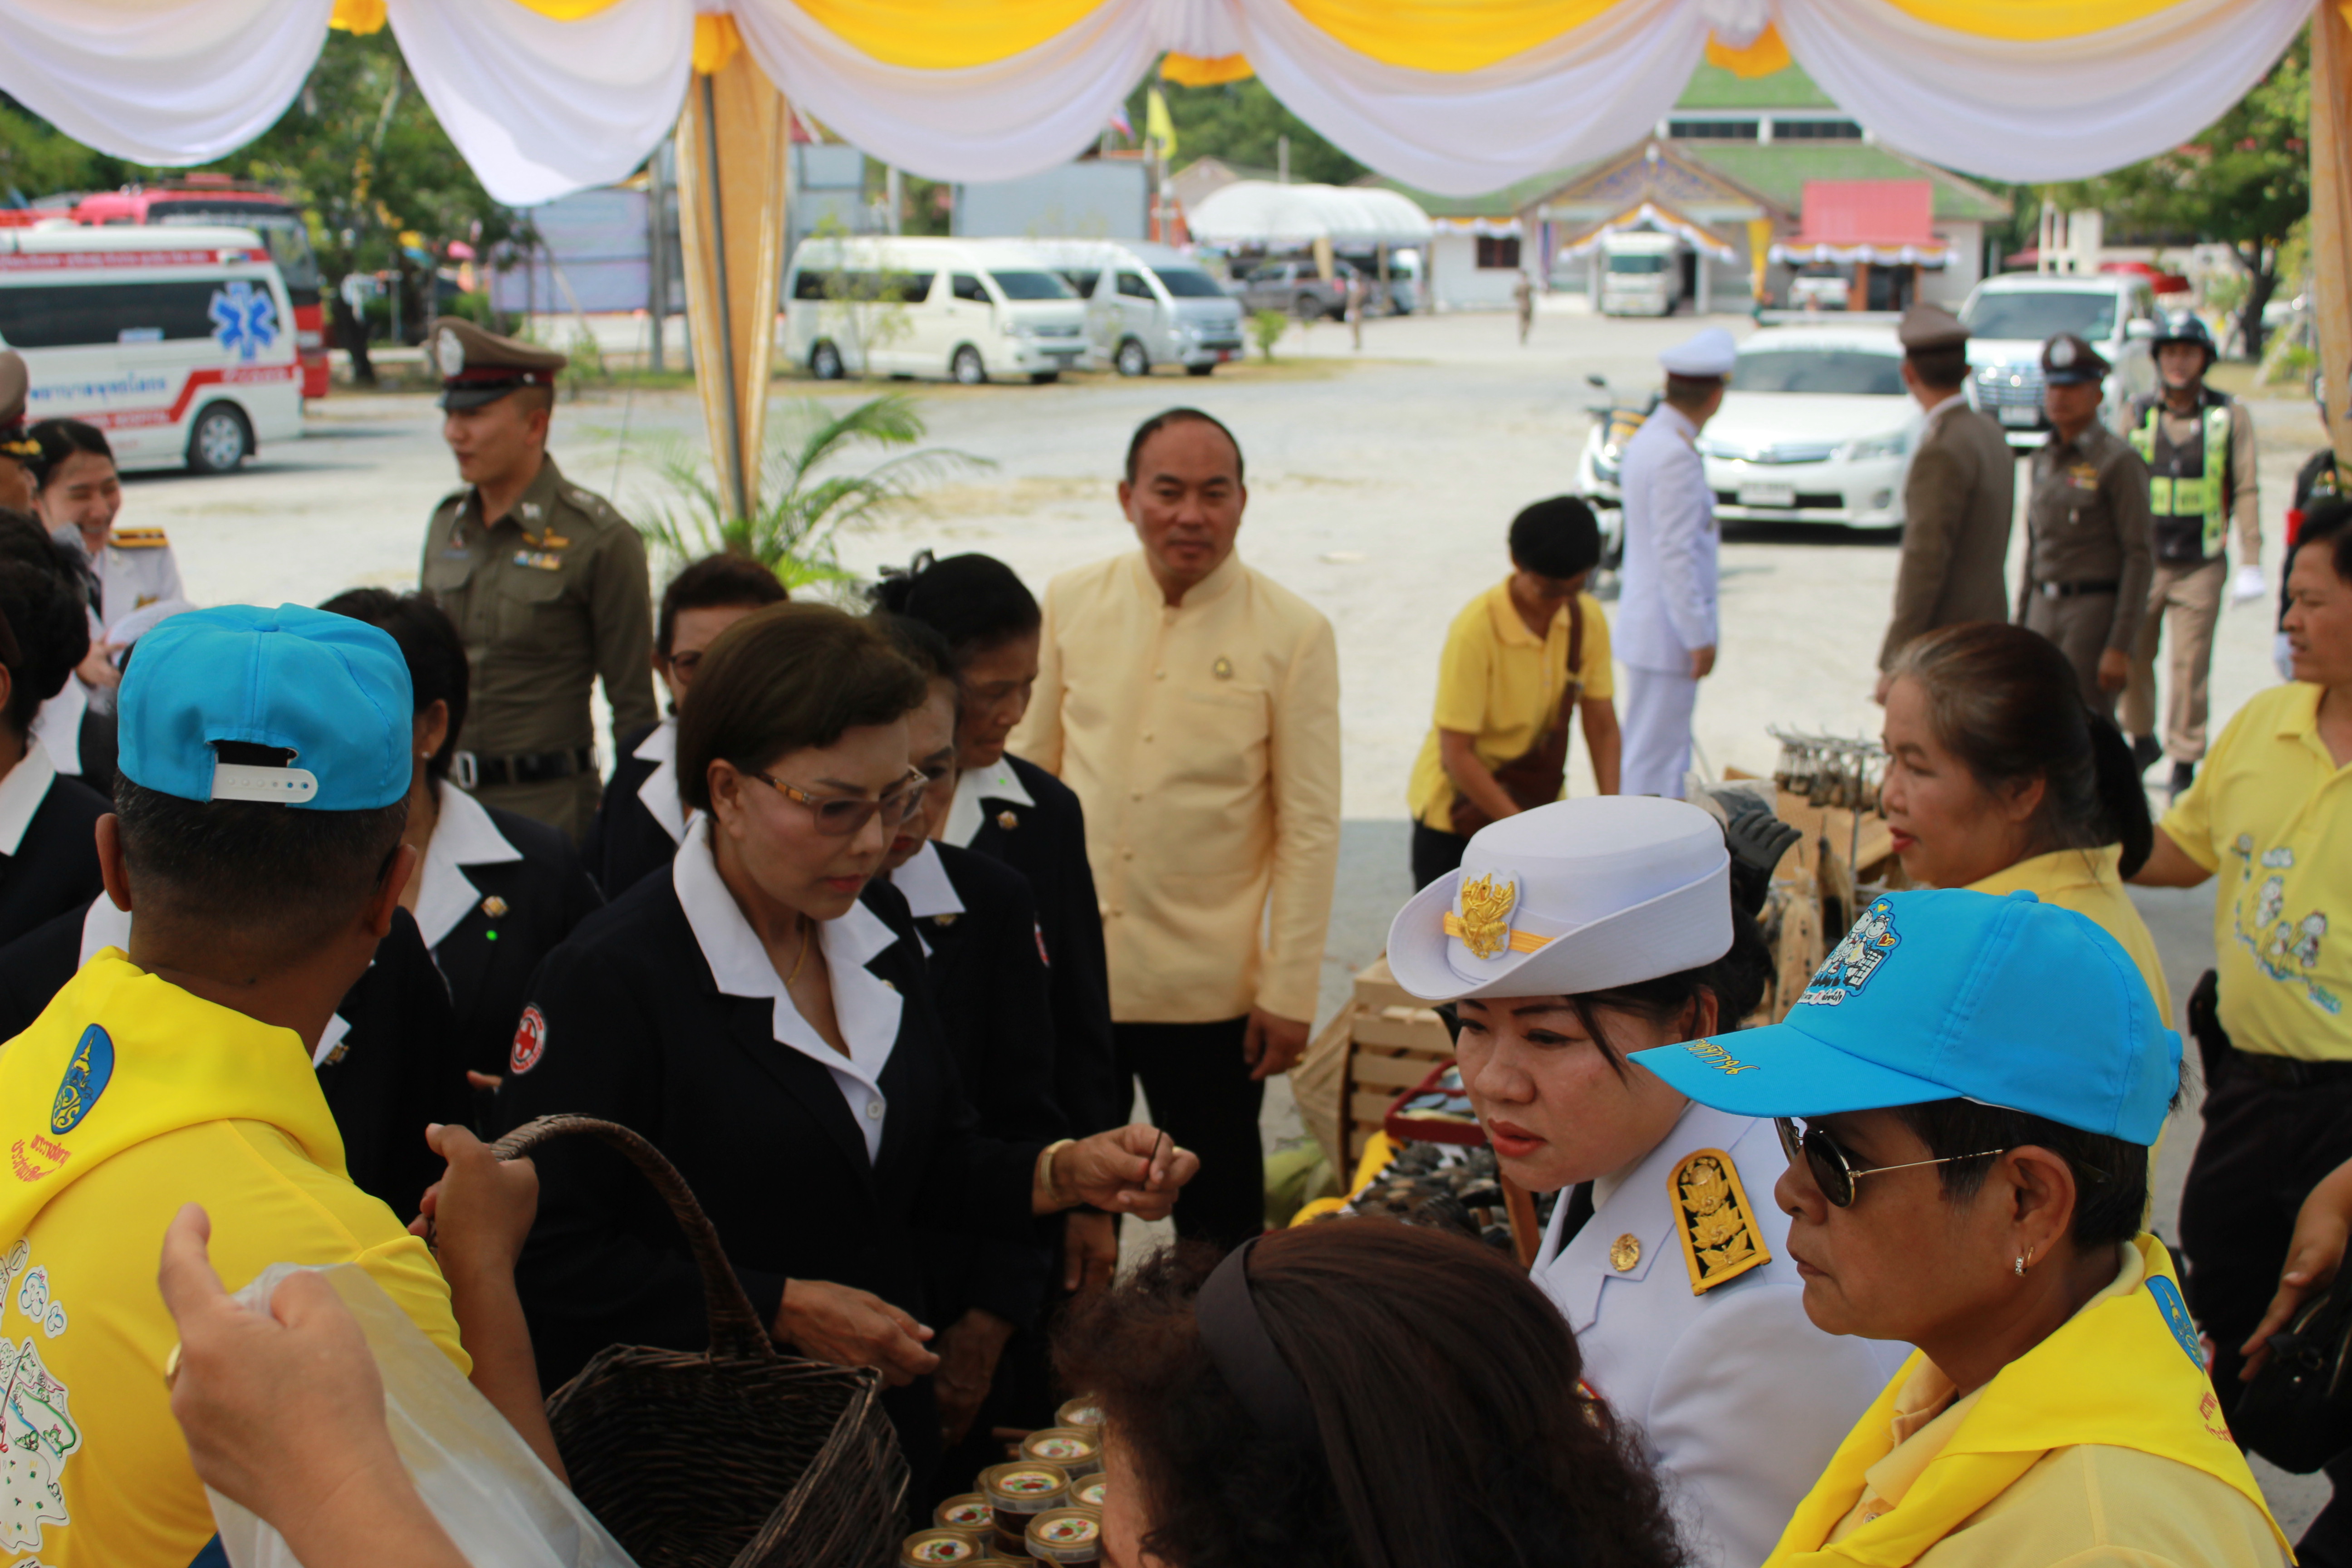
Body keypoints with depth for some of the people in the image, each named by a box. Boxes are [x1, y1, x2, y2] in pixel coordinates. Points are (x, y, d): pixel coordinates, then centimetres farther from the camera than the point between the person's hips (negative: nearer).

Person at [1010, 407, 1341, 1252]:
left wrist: (1290, 992, -7)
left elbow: (1310, 826, -6)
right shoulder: (1070, 603, 1)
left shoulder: (1293, 633, -7)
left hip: (1210, 984, -2)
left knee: (1217, 1212, 12)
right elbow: (1028, 769, 9)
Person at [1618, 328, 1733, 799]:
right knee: (1654, 759, -3)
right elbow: (1676, 553, -22)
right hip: (1667, 634, -10)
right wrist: (1699, 636, -18)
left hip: (1648, 627, 10)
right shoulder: (1676, 455, -20)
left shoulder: (1648, 438, 11)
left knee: (1666, 747, 18)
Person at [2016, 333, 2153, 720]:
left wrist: (2120, 647, -18)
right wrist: (2020, 627, 16)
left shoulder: (2119, 460, -9)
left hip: (2095, 611, -7)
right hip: (2044, 609, 7)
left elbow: (2139, 558, -13)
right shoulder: (2044, 458, 13)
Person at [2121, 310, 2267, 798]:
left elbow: (2245, 492, 0)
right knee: (2133, 657, 7)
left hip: (2201, 566, -2)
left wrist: (2250, 562, -6)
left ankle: (2185, 763, 8)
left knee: (2189, 665, -2)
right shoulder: (2138, 413, 4)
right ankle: (2142, 741, 30)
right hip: (2142, 560, 2)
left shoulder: (2230, 416, 0)